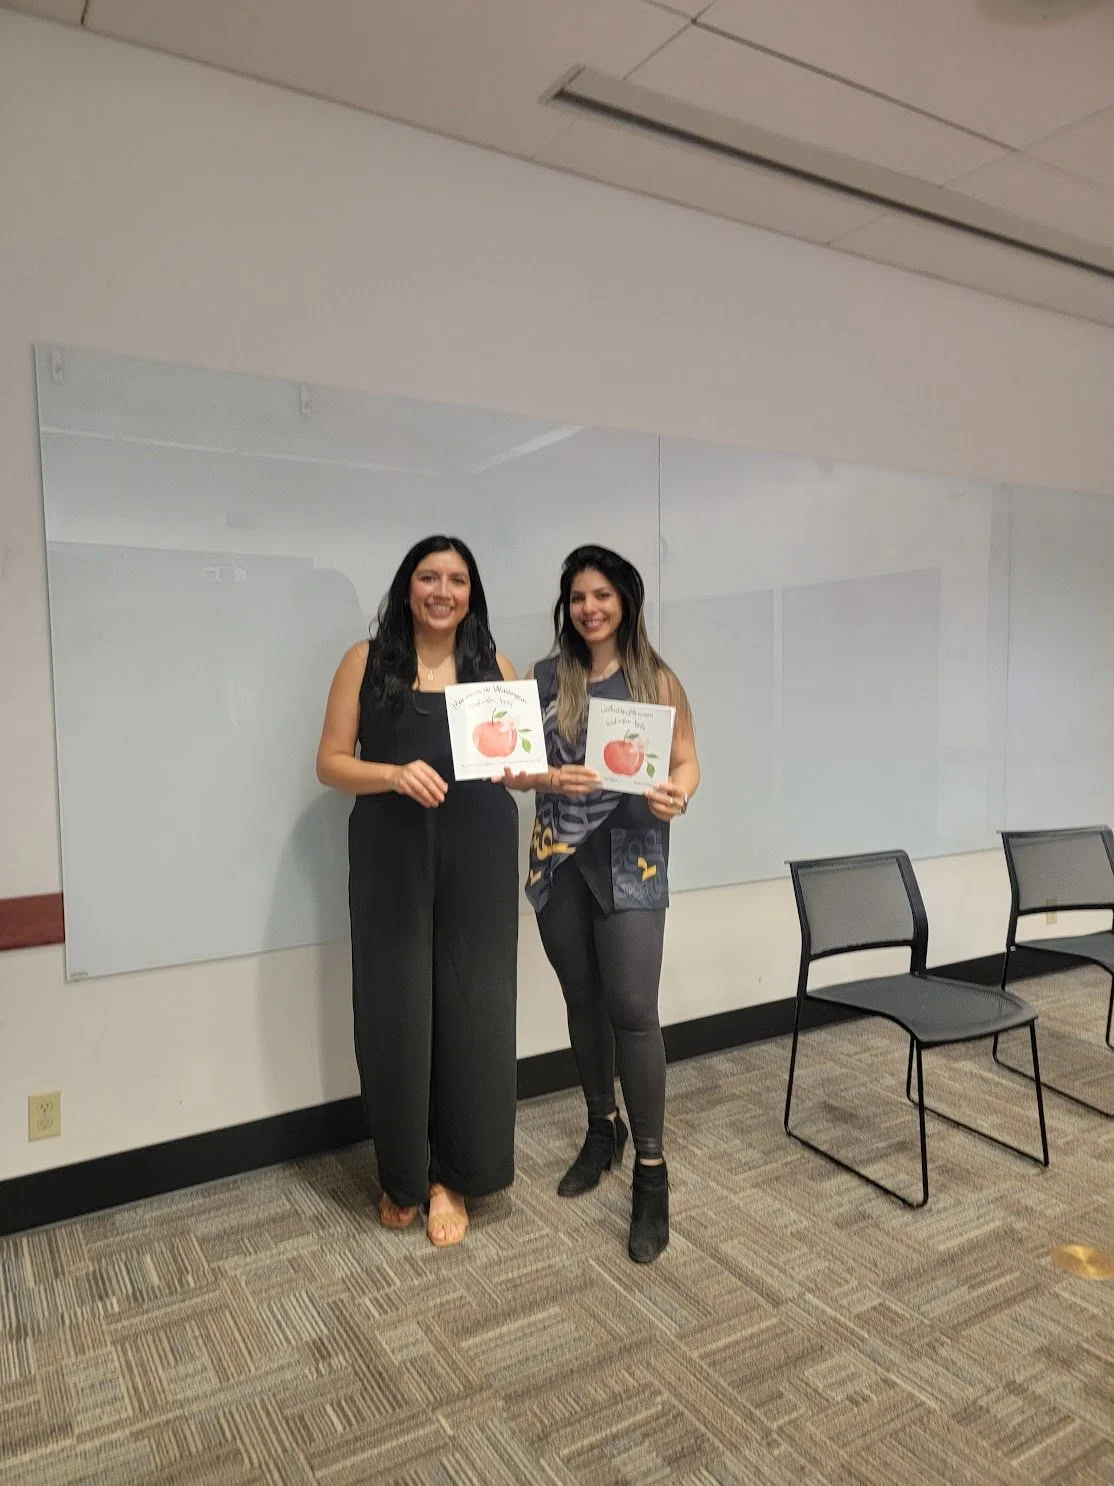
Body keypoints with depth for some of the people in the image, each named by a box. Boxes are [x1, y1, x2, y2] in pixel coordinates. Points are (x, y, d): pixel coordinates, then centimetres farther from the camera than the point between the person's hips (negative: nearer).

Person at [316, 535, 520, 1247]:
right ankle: (402, 1175, 25)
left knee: (472, 1011, 4)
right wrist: (393, 773, -17)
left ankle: (452, 1177, 22)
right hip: (392, 861, -1)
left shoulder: (496, 666, 10)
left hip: (477, 859, 1)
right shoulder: (366, 661, 5)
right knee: (395, 1012, 4)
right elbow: (331, 762, 1)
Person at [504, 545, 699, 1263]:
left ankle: (652, 1169, 5)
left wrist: (679, 796, -18)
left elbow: (686, 760, 3)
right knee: (584, 1003, 14)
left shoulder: (658, 680, 2)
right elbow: (512, 769, 4)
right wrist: (552, 779, -16)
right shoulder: (543, 679, 6)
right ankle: (603, 1128, 35)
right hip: (560, 859, 3)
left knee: (633, 1008, -9)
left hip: (631, 859, -3)